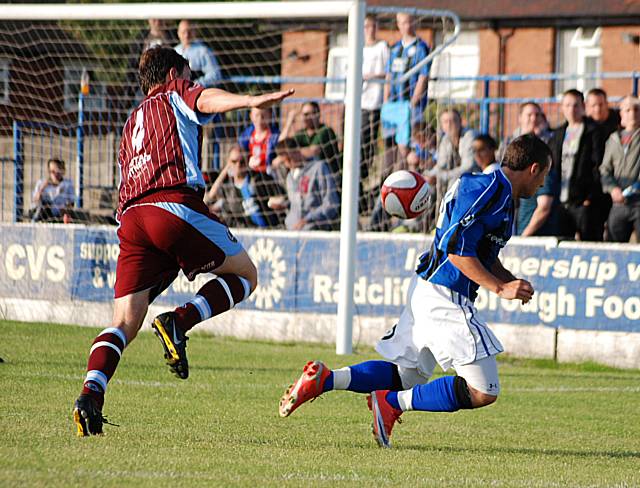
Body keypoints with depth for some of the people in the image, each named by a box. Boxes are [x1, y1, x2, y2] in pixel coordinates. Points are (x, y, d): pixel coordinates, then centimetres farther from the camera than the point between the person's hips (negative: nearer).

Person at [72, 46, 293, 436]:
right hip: (175, 204, -6)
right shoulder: (176, 96, 17)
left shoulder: (132, 122, 35)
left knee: (125, 324, 2)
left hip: (131, 215, 6)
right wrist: (251, 100, -27)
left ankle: (91, 392, -21)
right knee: (244, 274, 11)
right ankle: (179, 323, -12)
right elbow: (207, 100, -6)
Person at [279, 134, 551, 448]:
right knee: (483, 392, -10)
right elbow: (458, 249, -21)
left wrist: (512, 282, 15)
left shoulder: (496, 190, 18)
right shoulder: (491, 191, -15)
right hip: (446, 298, -11)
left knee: (406, 374, 21)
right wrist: (499, 288, -20)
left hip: (425, 289, 11)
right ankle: (392, 403, -7)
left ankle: (325, 379, 9)